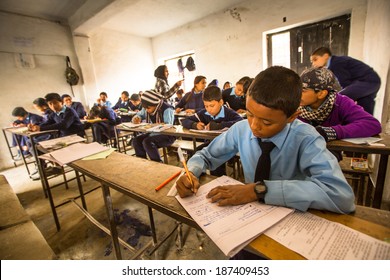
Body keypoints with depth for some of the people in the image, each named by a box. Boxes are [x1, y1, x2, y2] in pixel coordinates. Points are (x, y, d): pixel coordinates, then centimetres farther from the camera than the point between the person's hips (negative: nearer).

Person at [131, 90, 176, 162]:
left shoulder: (167, 109, -21)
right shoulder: (147, 109, 2)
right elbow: (140, 114, 19)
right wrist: (136, 118, -5)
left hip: (167, 136, -8)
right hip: (153, 132, 8)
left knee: (147, 142, -30)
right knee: (136, 140, -12)